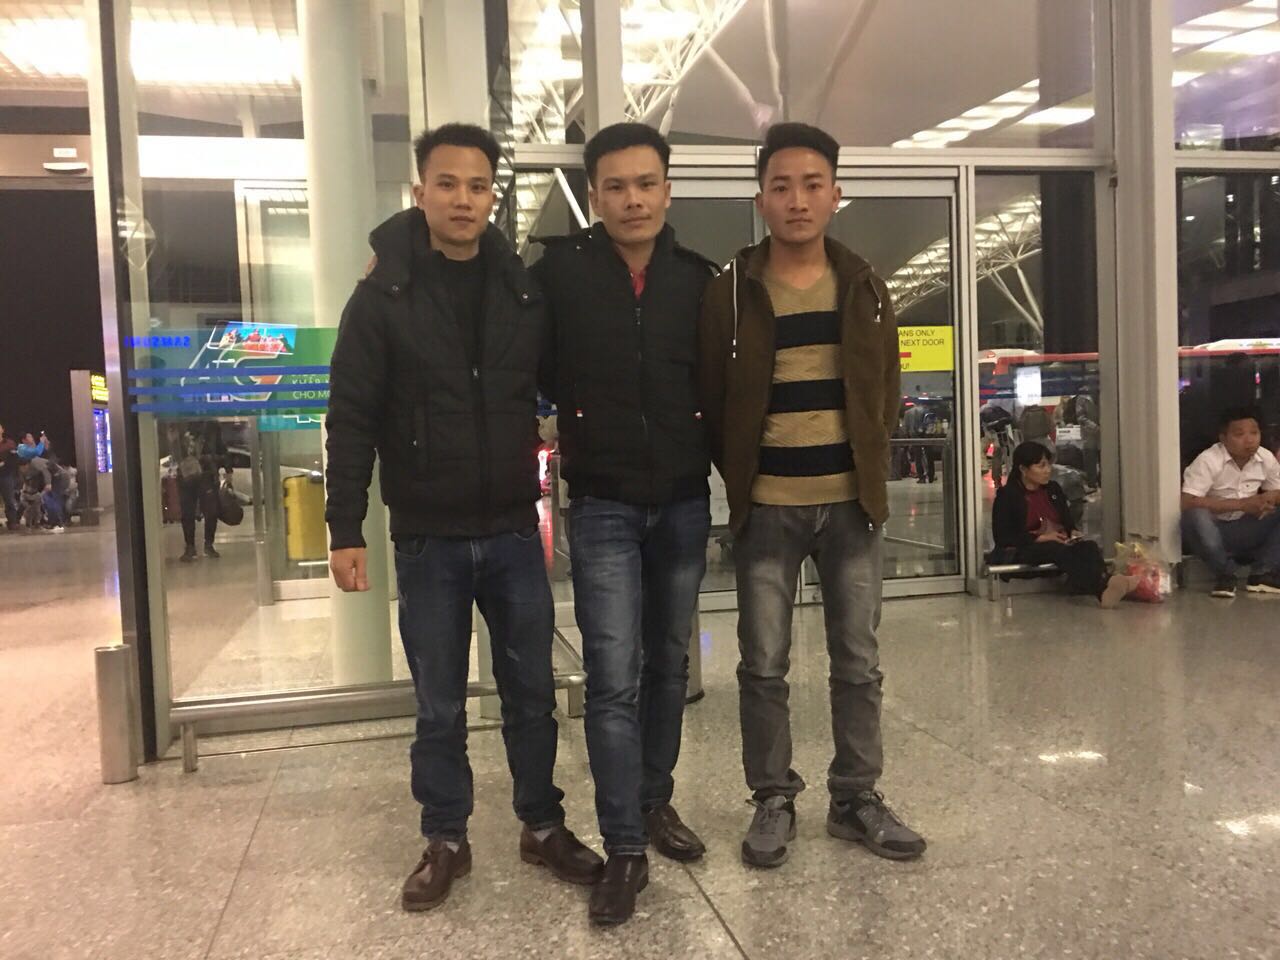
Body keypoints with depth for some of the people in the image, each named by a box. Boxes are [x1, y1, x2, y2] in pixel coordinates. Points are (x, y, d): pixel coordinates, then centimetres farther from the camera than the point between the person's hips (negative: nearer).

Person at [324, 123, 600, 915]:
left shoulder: (524, 291, 2)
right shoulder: (383, 296, -5)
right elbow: (352, 421, -5)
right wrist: (346, 531, -9)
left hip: (514, 532, 2)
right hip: (428, 540, -2)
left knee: (532, 693, 12)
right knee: (440, 707, 11)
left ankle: (544, 826, 30)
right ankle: (446, 841, 29)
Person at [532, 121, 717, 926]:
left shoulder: (698, 278, 2)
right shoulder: (561, 270, -6)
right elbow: (536, 368, 4)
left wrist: (720, 466, 7)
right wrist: (582, 420, -1)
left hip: (684, 503, 3)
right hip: (603, 507, -3)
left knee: (668, 666, 14)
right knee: (614, 678, -6)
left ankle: (657, 804, 32)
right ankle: (625, 851, 4)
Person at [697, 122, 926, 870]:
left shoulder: (865, 288, 5)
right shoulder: (732, 294, -3)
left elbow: (887, 392, 12)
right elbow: (712, 401, 2)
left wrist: (868, 466, 6)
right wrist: (740, 477, 1)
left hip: (853, 502, 3)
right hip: (767, 510, -2)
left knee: (859, 662, 10)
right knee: (764, 666, 5)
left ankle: (858, 798, 25)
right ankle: (774, 801, 21)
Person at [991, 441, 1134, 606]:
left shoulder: (1054, 489, 18)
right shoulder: (1007, 495, -2)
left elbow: (1068, 521, 26)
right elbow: (1001, 537, -9)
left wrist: (1073, 532, 0)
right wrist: (1041, 537, -16)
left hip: (1059, 544, 6)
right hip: (1023, 550, -6)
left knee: (1089, 547, -27)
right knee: (1061, 550, -37)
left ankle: (1103, 589, -60)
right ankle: (1102, 589, -61)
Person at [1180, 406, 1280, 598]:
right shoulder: (1208, 461, -19)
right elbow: (1187, 503, -28)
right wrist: (1242, 504, -25)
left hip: (1246, 531, 5)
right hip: (1213, 530, -5)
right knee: (1195, 515, -37)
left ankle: (1263, 574, -14)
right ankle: (1225, 574, -18)